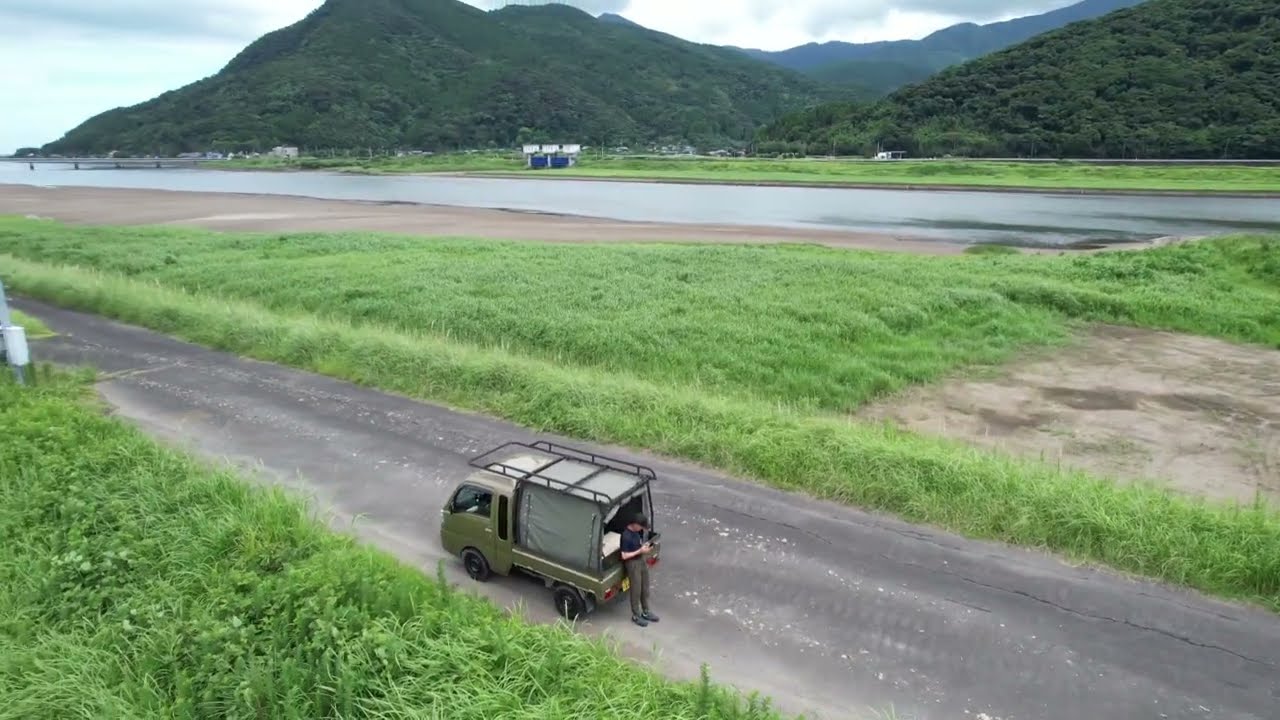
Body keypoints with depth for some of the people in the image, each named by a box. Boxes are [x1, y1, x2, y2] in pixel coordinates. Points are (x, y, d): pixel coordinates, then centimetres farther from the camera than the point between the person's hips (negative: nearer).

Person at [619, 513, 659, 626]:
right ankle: (635, 616, 22)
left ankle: (645, 612, 34)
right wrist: (640, 551, -23)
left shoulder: (638, 531, -2)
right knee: (636, 591, 5)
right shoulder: (626, 536, -27)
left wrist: (645, 546, -6)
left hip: (641, 560, 8)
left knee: (645, 588, 18)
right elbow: (624, 556, -23)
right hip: (632, 563, -8)